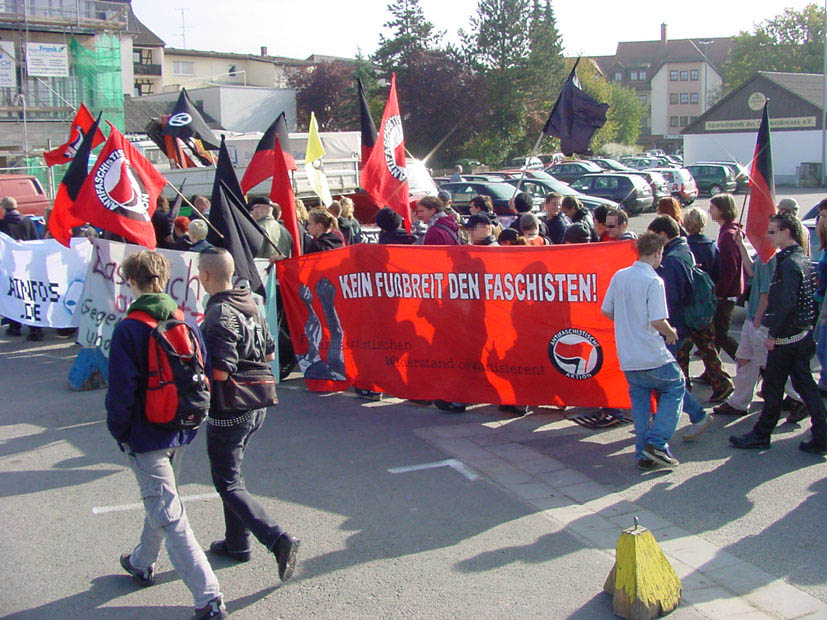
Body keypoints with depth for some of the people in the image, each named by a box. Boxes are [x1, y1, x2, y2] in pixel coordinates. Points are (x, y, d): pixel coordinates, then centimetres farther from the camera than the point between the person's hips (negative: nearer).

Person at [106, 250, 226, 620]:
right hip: (181, 433, 7)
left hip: (146, 436, -7)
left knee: (168, 514, -4)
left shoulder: (128, 330, -17)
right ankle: (142, 564, 47)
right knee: (161, 500, 26)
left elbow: (122, 390, -17)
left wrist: (119, 431, -3)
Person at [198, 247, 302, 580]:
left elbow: (219, 372, -27)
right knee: (230, 474, 22)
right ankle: (237, 543, 31)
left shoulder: (219, 315, -21)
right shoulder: (250, 305, 6)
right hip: (256, 408, 9)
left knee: (228, 484, 0)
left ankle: (279, 540, -10)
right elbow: (269, 352, 13)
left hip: (227, 414, -9)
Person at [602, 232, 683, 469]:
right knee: (675, 386, 12)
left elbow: (606, 311, 10)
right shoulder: (653, 281, -15)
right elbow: (658, 322, -20)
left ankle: (643, 453, 15)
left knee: (639, 399, 15)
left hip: (627, 358, 6)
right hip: (651, 355, -6)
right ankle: (657, 443, 2)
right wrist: (671, 332, 0)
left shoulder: (619, 276, 5)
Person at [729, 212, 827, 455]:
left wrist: (773, 334, -17)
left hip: (786, 338, -9)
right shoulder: (803, 259, 11)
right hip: (802, 336, 9)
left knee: (773, 389, 3)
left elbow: (786, 304, -25)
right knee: (805, 386, 12)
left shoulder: (789, 263, -19)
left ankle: (761, 436, 15)